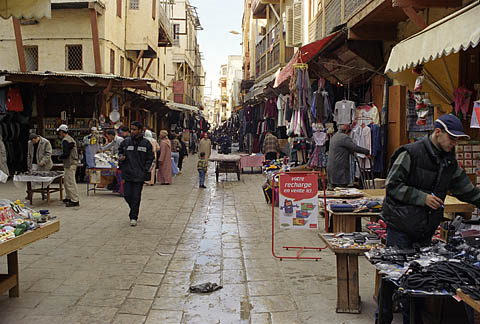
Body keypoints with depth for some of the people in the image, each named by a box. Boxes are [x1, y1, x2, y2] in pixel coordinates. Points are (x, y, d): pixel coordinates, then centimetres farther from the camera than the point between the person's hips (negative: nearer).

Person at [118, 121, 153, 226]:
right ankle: (134, 210, 30)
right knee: (127, 195, 3)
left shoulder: (146, 143, 1)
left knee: (136, 197, 0)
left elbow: (150, 158, 6)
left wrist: (146, 170, -2)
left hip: (140, 174, -2)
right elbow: (120, 150, 19)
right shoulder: (126, 142, 4)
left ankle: (133, 217, 10)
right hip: (127, 173, 2)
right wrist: (120, 157, -3)